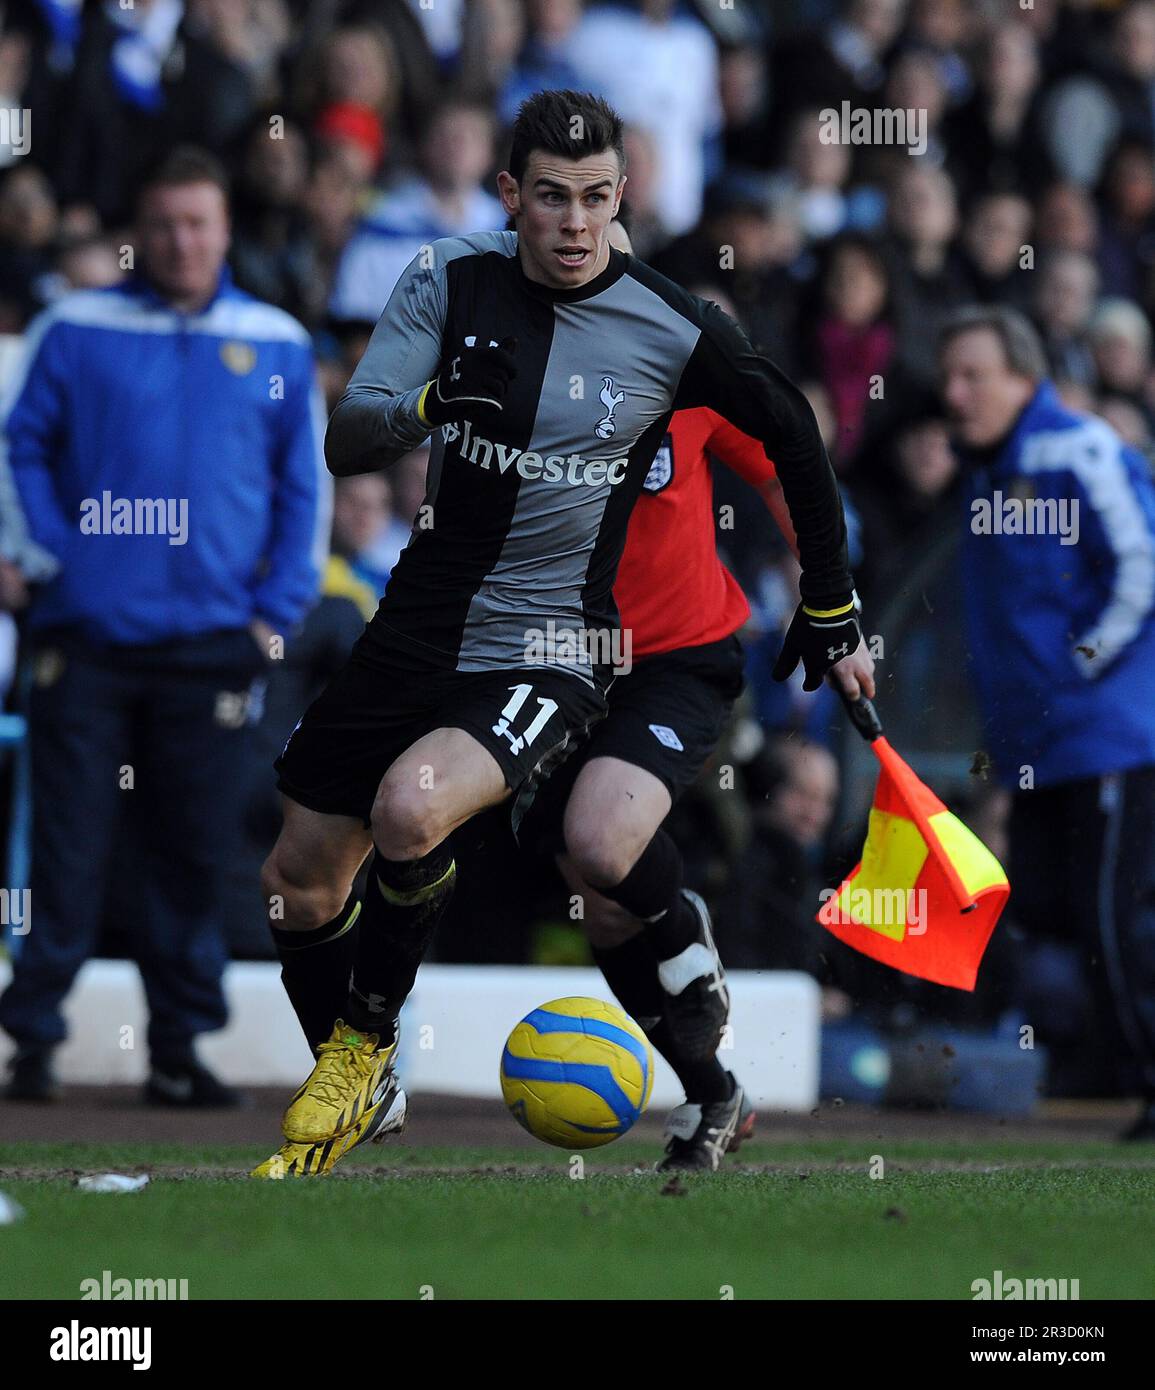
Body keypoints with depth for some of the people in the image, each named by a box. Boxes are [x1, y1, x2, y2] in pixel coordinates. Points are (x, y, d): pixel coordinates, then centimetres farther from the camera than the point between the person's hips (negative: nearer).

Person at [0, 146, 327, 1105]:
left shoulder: (276, 345, 9)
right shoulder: (78, 330, 5)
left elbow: (305, 487, 11)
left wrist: (278, 611, 2)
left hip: (212, 639, 1)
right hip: (89, 632, -1)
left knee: (196, 850, 3)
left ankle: (180, 1049, 9)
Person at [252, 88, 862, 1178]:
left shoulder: (675, 333, -8)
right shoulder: (451, 283, -3)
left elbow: (793, 437, 8)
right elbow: (345, 443, -9)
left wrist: (829, 609, 16)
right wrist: (429, 406, -30)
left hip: (549, 654, -4)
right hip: (418, 629, 4)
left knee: (410, 806, -31)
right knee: (298, 879, 10)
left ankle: (364, 1045, -5)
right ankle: (354, 1093, 36)